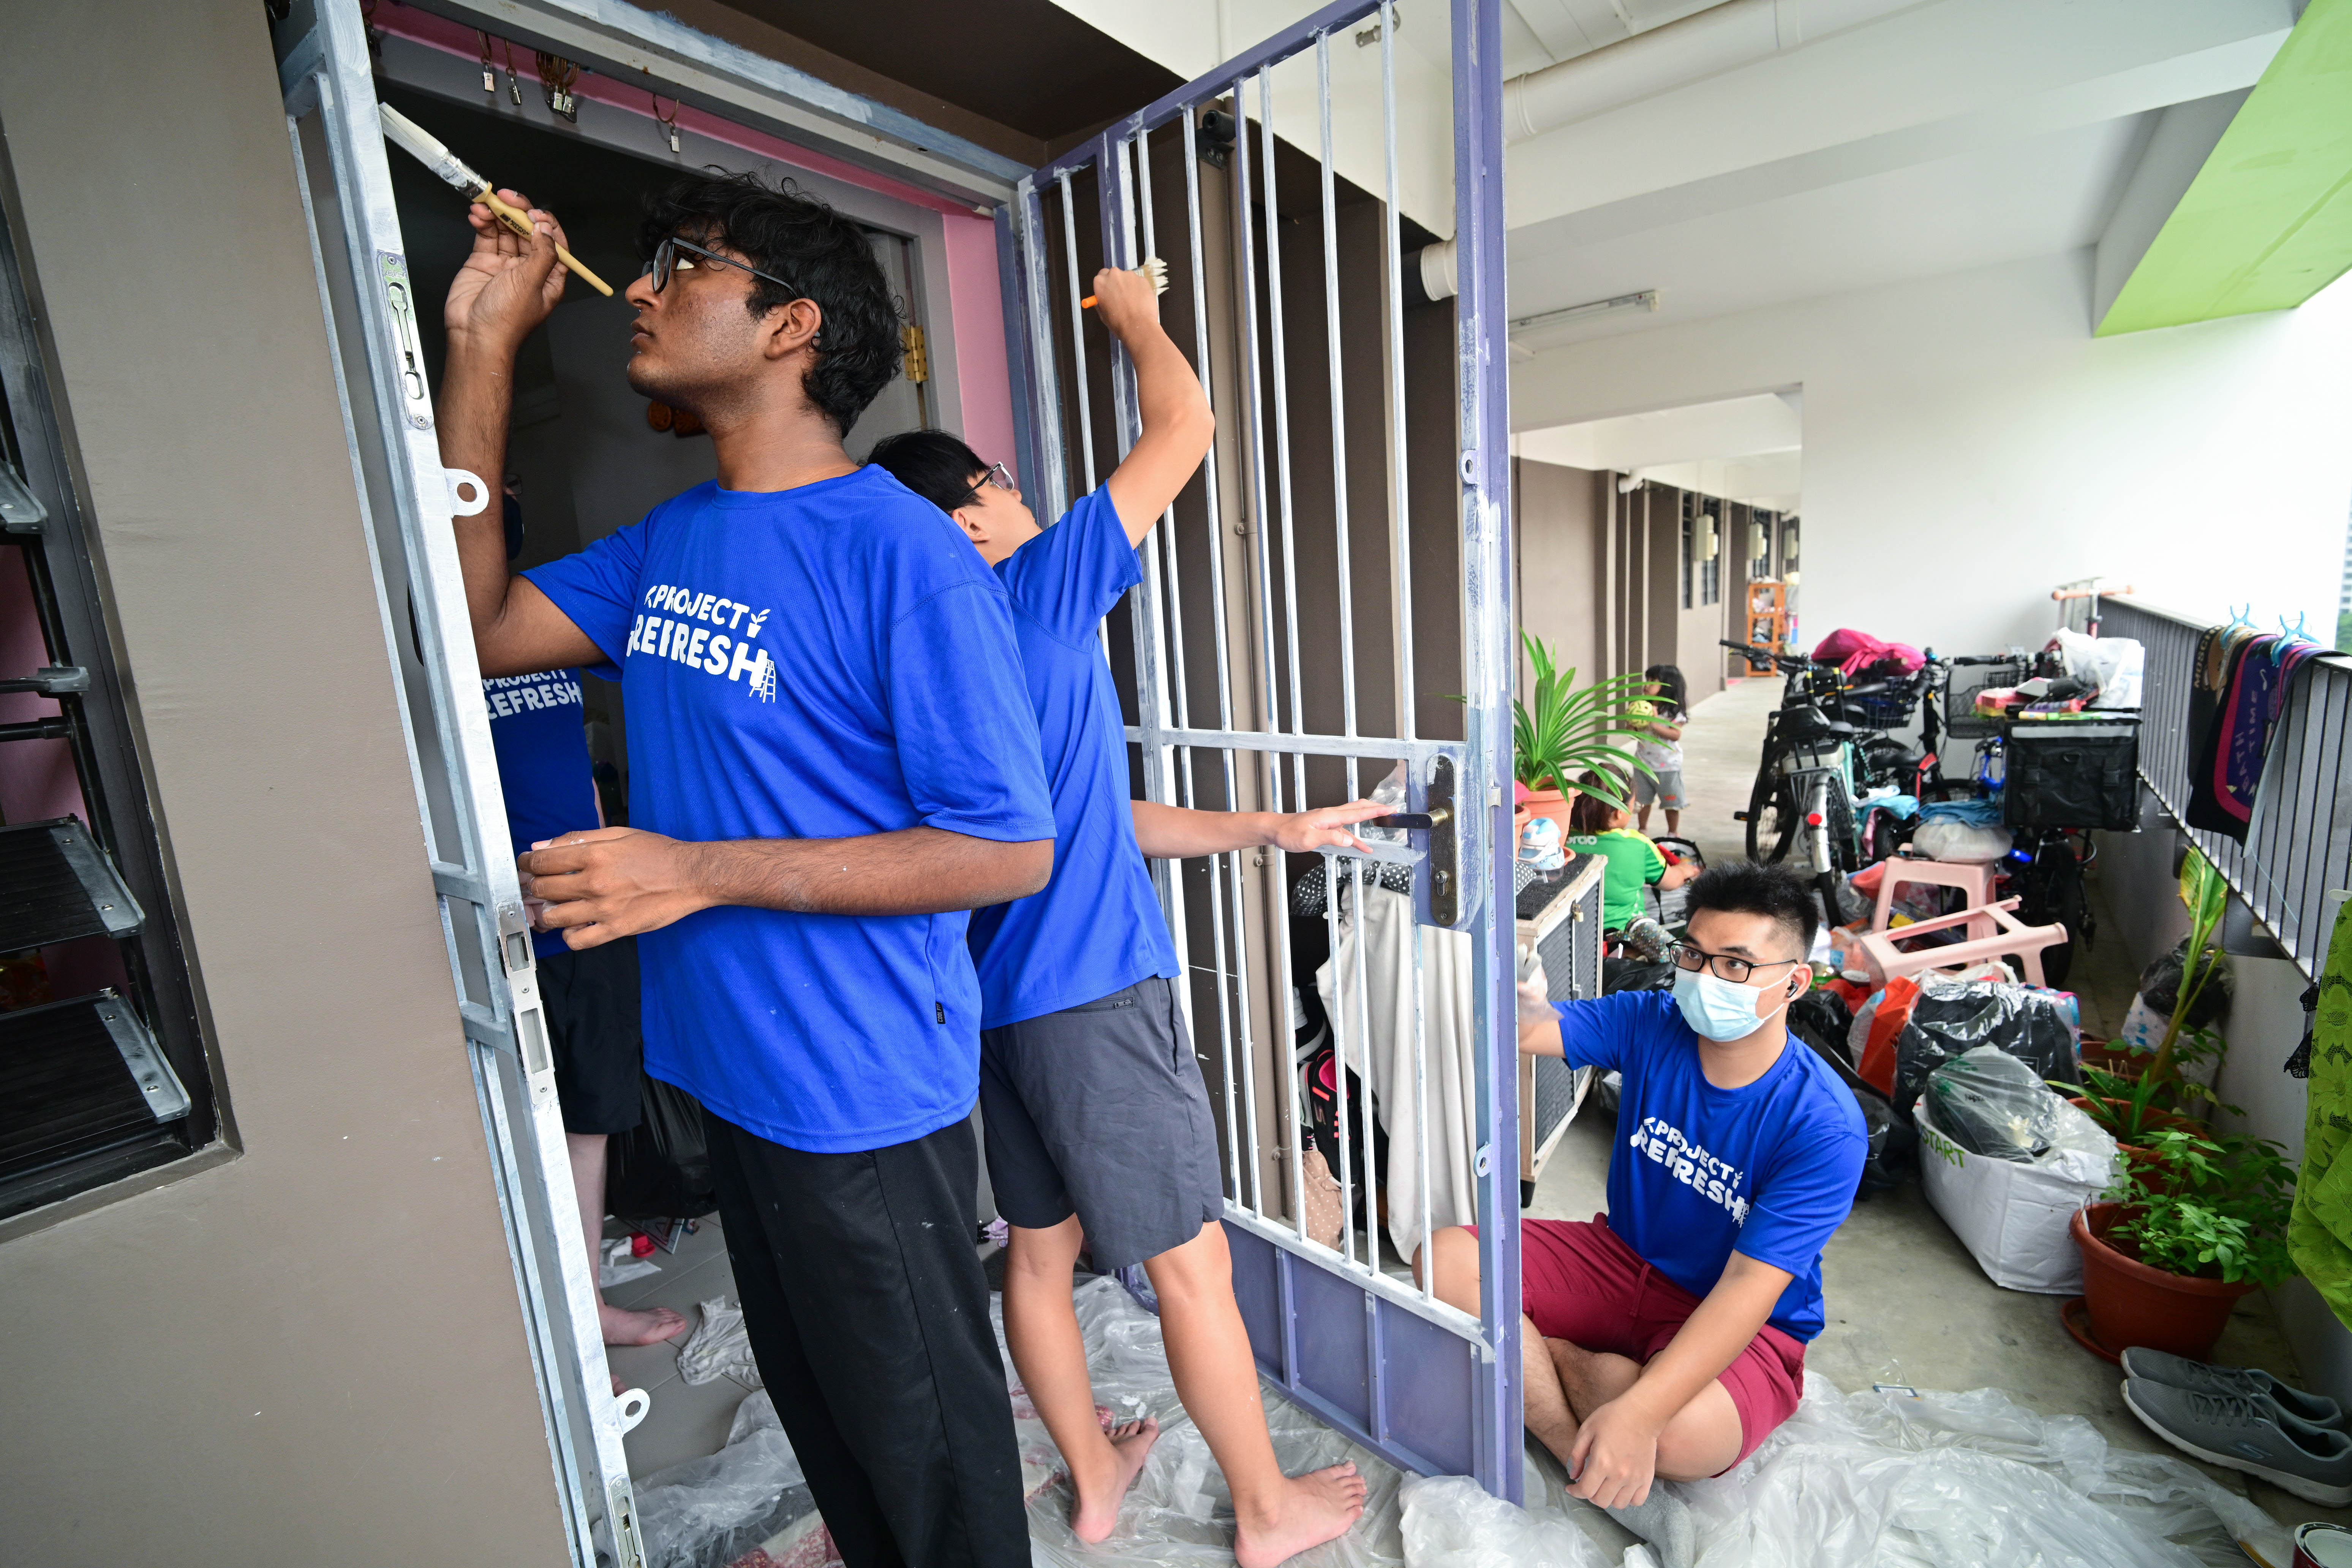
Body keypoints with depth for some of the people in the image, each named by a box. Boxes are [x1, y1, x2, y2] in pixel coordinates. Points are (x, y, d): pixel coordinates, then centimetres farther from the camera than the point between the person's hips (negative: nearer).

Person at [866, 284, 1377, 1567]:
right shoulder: (1040, 591, -11)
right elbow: (1185, 426, -3)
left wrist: (1269, 830, 12)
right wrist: (1131, 312, 17)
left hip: (994, 999, 9)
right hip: (1091, 991, -9)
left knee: (1039, 1247, 20)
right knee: (1192, 1263, 9)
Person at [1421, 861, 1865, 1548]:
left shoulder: (1825, 1126, -22)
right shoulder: (1650, 1025, -11)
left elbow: (1749, 1286, -28)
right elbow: (1533, 1030, -24)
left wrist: (1638, 1412, -37)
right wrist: (1514, 1003, -51)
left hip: (1743, 1327, -3)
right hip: (1620, 1259, 3)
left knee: (1685, 1434, -36)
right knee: (1446, 1258, -17)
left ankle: (1540, 1354, -3)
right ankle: (1588, 1463, -11)